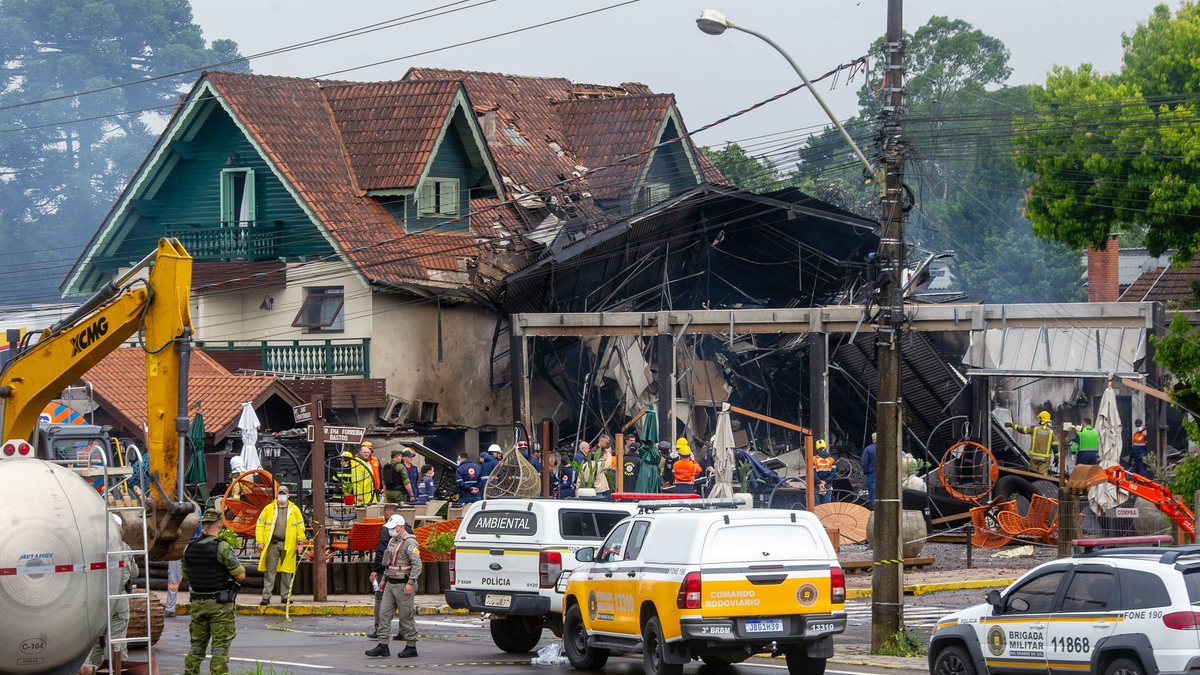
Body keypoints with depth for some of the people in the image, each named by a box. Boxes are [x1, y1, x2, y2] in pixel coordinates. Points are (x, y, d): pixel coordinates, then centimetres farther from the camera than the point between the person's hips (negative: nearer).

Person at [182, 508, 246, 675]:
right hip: (220, 605, -5)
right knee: (220, 648, -1)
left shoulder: (189, 549, 1)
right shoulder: (223, 548, -16)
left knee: (197, 645, 16)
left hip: (198, 604, 5)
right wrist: (241, 568, 7)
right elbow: (241, 576, -15)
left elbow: (186, 575, 14)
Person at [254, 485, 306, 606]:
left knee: (286, 572, 6)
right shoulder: (268, 509, 6)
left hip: (288, 545, 1)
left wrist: (299, 543, 2)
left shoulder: (294, 510, 7)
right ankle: (266, 597, -4)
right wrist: (260, 541, -1)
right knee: (270, 571, -4)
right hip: (272, 544, -1)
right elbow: (260, 525, 7)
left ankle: (285, 597, 14)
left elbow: (300, 527, 9)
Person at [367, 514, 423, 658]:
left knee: (406, 616, -3)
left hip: (403, 585, -9)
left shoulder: (409, 542, -14)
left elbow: (417, 564, -20)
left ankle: (411, 647, 5)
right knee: (384, 613, 4)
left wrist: (410, 583, -25)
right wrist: (384, 578, 22)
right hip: (391, 584, 9)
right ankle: (383, 646, 5)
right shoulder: (392, 541, 15)